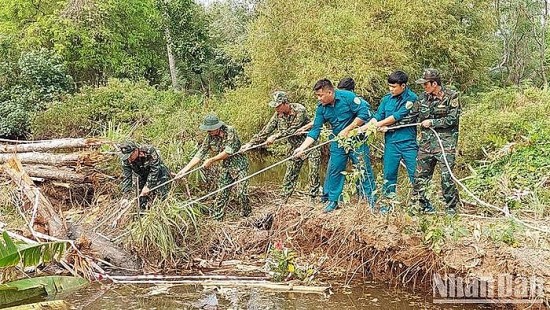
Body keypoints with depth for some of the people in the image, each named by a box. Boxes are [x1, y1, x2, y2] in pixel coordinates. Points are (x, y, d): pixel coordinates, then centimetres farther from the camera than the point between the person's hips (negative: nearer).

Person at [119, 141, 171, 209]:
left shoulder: (150, 152, -30)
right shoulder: (126, 160, -17)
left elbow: (154, 171, -29)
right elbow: (126, 177, -16)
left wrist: (147, 186, -32)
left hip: (160, 177, -4)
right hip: (143, 178, 5)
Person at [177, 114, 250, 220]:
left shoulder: (230, 131, -18)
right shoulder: (210, 138, -3)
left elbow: (228, 151, -24)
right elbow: (199, 154, -4)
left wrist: (211, 160, -21)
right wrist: (185, 170, -10)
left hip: (239, 165, -5)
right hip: (226, 167, 5)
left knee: (242, 192, -9)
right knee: (221, 193, 3)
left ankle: (246, 216, 11)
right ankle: (217, 219, 11)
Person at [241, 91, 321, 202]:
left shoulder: (299, 110, -22)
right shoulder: (278, 115, -5)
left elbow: (292, 130, -27)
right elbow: (266, 130, -4)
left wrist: (275, 136, -29)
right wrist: (251, 143, -10)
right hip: (295, 148, 5)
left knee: (314, 173, -4)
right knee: (290, 175, 5)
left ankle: (313, 199, 8)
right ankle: (283, 200, 12)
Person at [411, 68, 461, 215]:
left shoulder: (451, 96, -5)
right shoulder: (424, 97, 9)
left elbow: (453, 119, -11)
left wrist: (432, 122, -10)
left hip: (445, 142, -5)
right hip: (426, 142, 5)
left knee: (446, 176, -7)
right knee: (420, 175, 6)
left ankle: (452, 208, 7)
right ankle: (423, 205, 19)